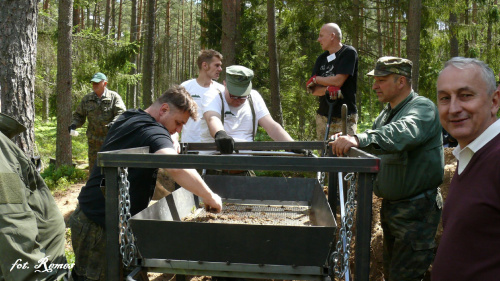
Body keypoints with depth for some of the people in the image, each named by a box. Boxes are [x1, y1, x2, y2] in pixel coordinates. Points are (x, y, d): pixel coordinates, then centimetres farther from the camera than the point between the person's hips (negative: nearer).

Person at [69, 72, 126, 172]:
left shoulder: (114, 97, -1)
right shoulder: (86, 99, 10)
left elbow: (121, 113, -12)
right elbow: (79, 115, 17)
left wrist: (114, 123, -31)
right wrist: (74, 124, -4)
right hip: (94, 141, 3)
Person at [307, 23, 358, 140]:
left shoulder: (348, 52, -3)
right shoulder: (321, 59, 15)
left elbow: (338, 81, -15)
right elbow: (314, 90, 8)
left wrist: (315, 79, 1)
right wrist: (327, 89, -15)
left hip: (344, 117, -6)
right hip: (323, 116, 6)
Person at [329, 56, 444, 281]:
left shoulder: (422, 108, -16)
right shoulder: (388, 112, 14)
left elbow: (404, 133, -38)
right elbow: (375, 139, 23)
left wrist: (360, 139, -53)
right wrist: (344, 142, 3)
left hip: (416, 211, -9)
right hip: (390, 207, 9)